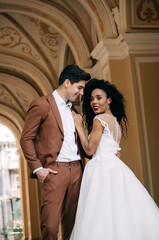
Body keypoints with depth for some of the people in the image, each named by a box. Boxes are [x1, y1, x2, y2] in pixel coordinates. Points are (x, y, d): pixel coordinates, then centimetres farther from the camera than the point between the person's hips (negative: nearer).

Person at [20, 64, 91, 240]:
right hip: (55, 171, -6)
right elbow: (26, 139, -3)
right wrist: (37, 168, -11)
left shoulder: (73, 111, 22)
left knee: (72, 224, 7)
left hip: (76, 170, 6)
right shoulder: (41, 104, 0)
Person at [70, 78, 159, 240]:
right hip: (115, 166, 9)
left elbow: (90, 149, -9)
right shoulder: (117, 122, 18)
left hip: (102, 168, -9)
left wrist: (79, 127, -2)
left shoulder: (99, 119, -8)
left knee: (103, 215, -8)